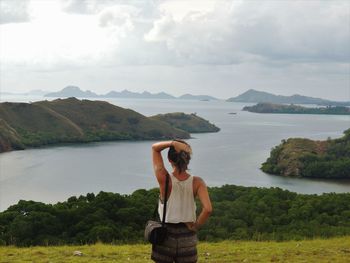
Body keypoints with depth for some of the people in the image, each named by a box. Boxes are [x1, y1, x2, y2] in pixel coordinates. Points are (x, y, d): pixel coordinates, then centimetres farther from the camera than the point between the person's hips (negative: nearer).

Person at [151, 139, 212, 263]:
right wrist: (196, 226, -8)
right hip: (187, 236, 1)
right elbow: (208, 209, -23)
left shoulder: (164, 179, -14)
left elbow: (155, 148, -4)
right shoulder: (197, 182, -11)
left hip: (165, 234, -1)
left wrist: (173, 143, -19)